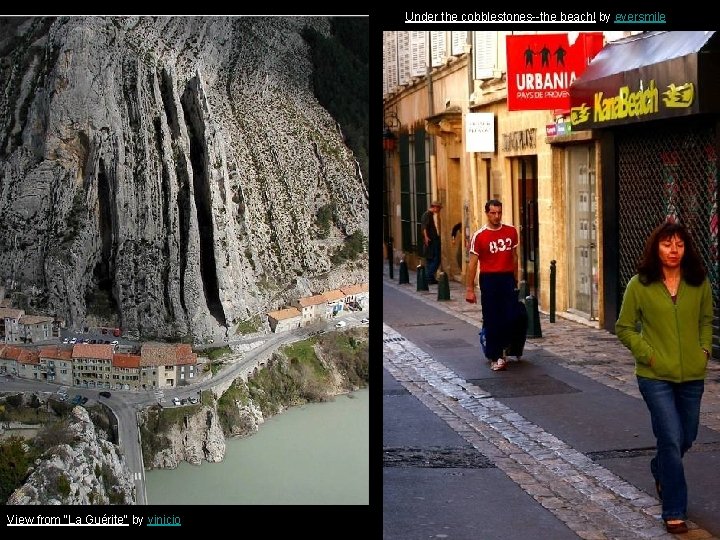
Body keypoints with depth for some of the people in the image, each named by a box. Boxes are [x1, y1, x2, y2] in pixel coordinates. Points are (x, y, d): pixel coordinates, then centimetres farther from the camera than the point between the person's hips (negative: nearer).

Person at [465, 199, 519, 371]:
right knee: (491, 320, 1)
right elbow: (473, 263, -4)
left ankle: (501, 347, 24)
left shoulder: (511, 232, 5)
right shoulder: (479, 236, -6)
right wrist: (470, 289, -7)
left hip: (508, 279, 3)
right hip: (489, 280, -3)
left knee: (510, 317, -1)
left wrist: (516, 280, 16)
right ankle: (494, 357, 10)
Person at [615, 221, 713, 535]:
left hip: (692, 375, 4)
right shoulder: (640, 285, -7)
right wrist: (649, 355, -10)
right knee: (671, 439, -7)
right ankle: (674, 512, 5)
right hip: (655, 376, -4)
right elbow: (624, 328, 0)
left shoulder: (699, 283, 0)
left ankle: (660, 470, 51)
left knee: (686, 438, 17)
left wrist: (704, 349, 0)